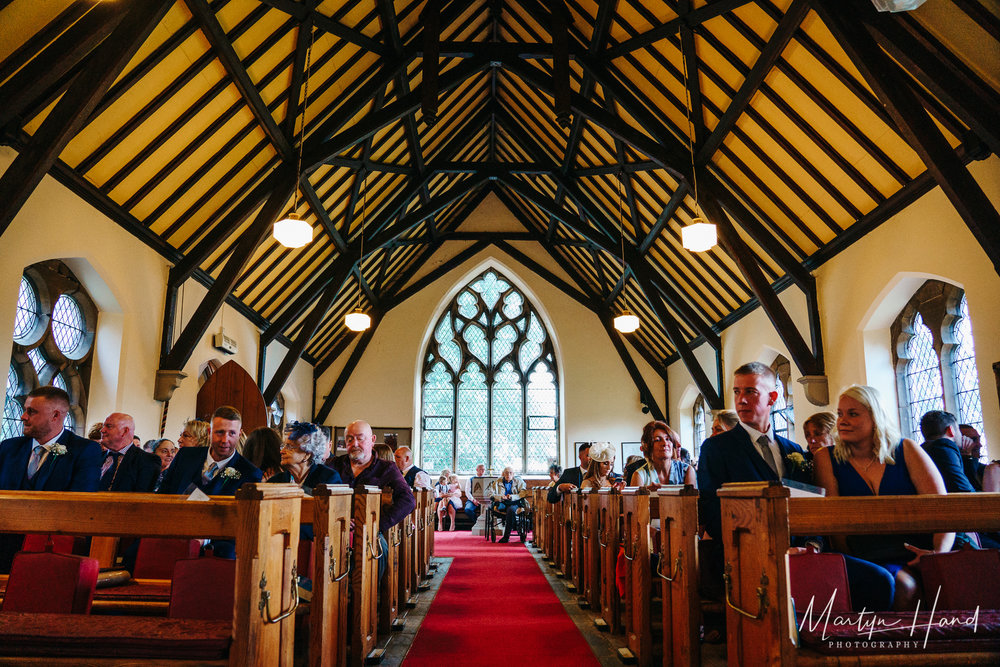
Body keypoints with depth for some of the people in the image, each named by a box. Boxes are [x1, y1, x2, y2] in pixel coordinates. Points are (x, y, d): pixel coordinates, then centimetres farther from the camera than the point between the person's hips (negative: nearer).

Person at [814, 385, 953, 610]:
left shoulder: (906, 451, 8)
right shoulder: (827, 458, 7)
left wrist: (940, 553, -19)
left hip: (917, 556, 2)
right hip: (870, 564, -1)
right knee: (905, 587, -31)